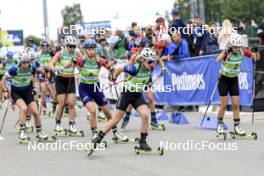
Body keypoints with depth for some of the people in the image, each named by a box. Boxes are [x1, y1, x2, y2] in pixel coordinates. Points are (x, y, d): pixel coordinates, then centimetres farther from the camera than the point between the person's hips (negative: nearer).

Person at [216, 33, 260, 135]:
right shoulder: (227, 53, -24)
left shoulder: (242, 52, -12)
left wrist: (256, 53, -28)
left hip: (234, 80, 4)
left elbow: (256, 58, -6)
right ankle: (220, 125, 15)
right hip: (224, 79, -3)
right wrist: (225, 52, -57)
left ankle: (237, 127, 6)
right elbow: (218, 60, -43)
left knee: (236, 104, 0)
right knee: (224, 104, -2)